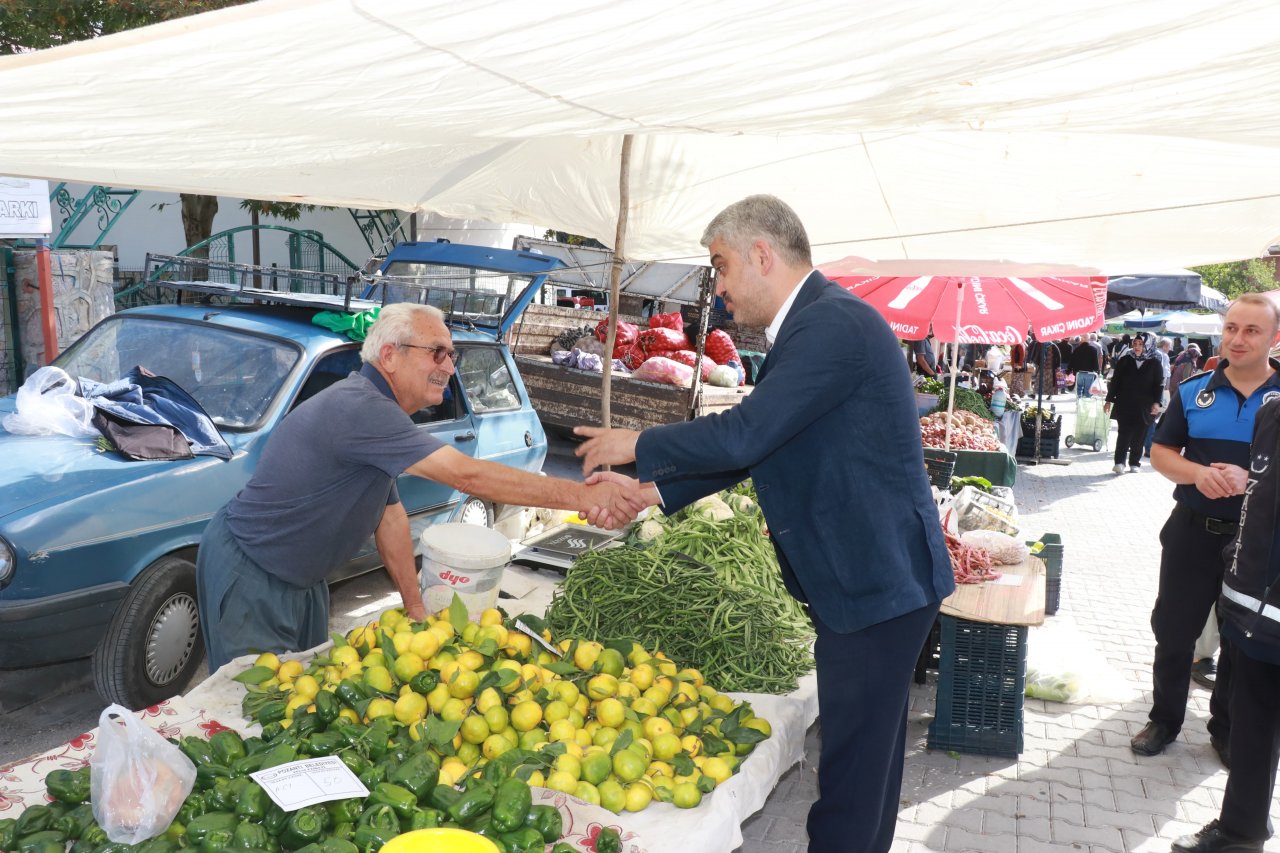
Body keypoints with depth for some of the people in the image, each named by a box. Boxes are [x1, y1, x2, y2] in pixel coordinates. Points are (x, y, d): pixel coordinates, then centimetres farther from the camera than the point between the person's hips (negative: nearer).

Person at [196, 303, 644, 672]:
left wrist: (414, 604, 6)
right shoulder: (358, 408, -30)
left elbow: (389, 512, 8)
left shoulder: (373, 410, 3)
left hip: (300, 577, 10)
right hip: (249, 575, -10)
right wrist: (580, 496, -36)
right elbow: (468, 476, -37)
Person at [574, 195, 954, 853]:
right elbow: (755, 444, 14)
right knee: (864, 753, 23)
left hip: (876, 581, -10)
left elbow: (743, 435, -26)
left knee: (854, 765, 2)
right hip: (870, 577, 10)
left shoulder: (834, 323, -20)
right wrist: (650, 491, 10)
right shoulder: (812, 324, 12)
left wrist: (639, 445, -11)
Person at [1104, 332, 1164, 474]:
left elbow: (1159, 385, 4)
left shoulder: (1154, 364, 3)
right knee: (1123, 434, -7)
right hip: (1124, 405, 0)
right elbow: (1115, 381, 7)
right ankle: (1119, 462, -7)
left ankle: (1135, 462, 16)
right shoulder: (1124, 361, 4)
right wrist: (1109, 400, 4)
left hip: (1143, 408, 0)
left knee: (1139, 436, 6)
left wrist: (1156, 402, -8)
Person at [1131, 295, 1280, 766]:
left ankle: (1227, 730, 33)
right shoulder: (1194, 391, 0)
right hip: (1194, 532, 1)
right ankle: (1164, 719, 28)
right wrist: (1198, 473, -16)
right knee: (1173, 630, 11)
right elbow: (1161, 452, 4)